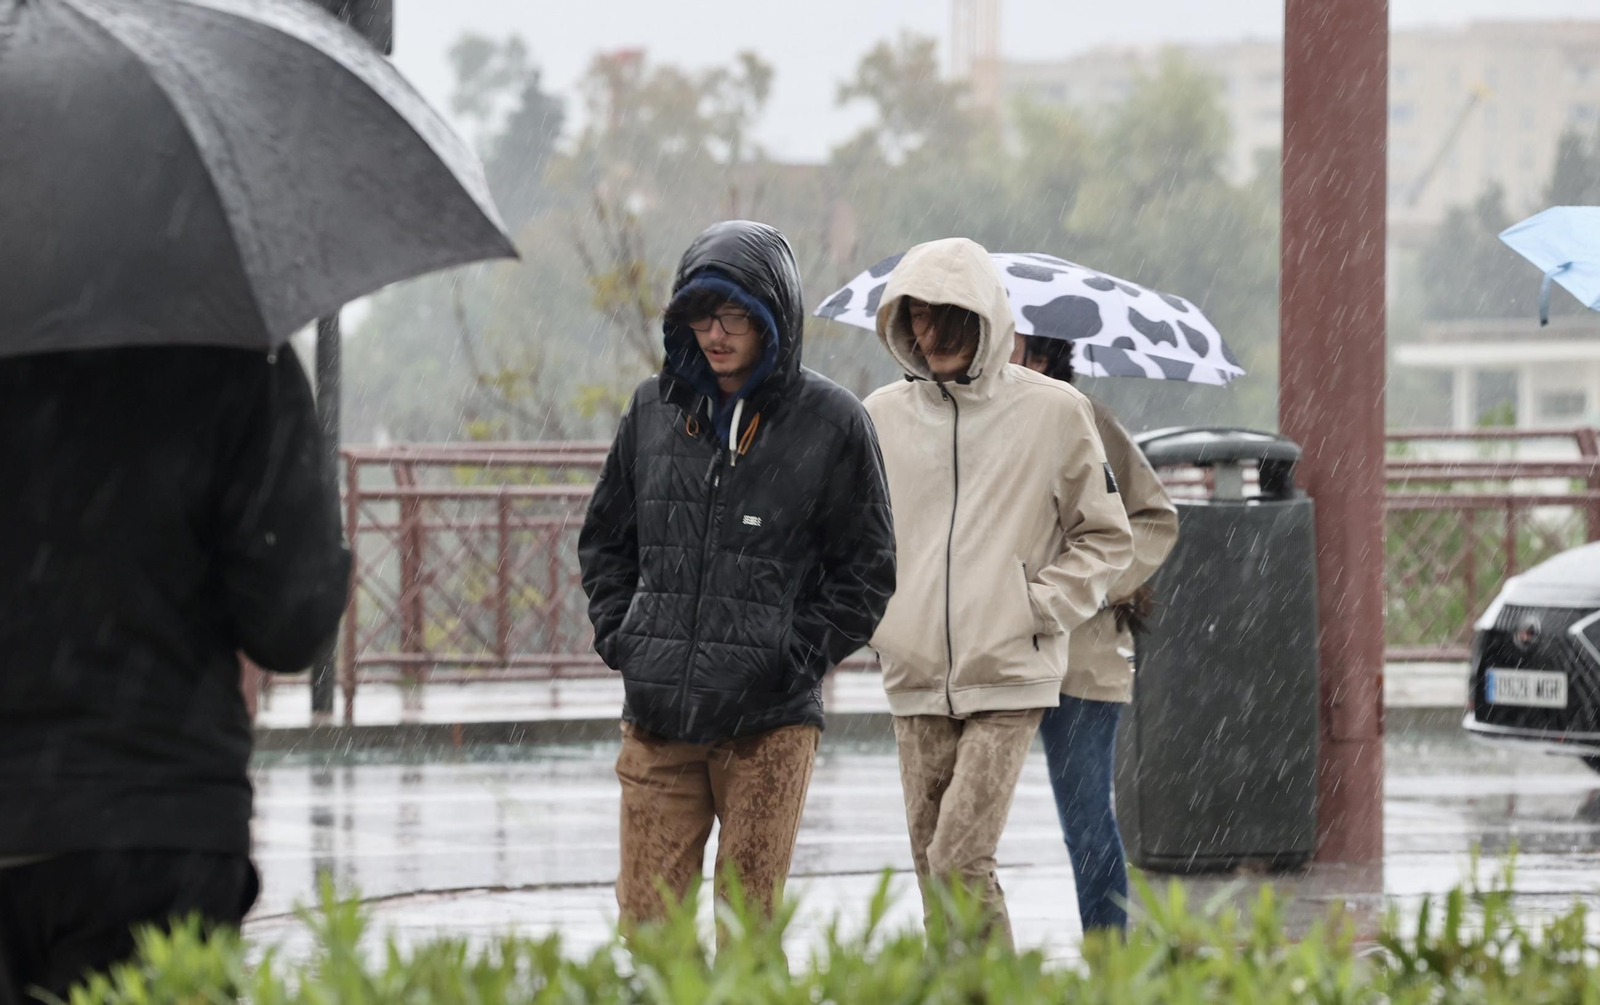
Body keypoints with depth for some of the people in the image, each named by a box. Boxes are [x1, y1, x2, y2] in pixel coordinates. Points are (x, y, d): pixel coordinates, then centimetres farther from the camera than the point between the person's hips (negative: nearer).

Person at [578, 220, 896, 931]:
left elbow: (868, 568, 4)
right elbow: (604, 539, 22)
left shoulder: (829, 422, 0)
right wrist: (616, 633, 7)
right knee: (646, 917, 0)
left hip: (768, 722, -3)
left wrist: (801, 655, -6)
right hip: (658, 717, 3)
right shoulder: (654, 410, 10)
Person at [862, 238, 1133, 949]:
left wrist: (1042, 607, -4)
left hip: (1010, 678, -4)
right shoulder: (882, 416, 8)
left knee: (960, 858, -15)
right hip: (916, 680, 4)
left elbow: (1106, 536, 9)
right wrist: (871, 615, 4)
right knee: (930, 864, 4)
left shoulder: (1052, 411, 0)